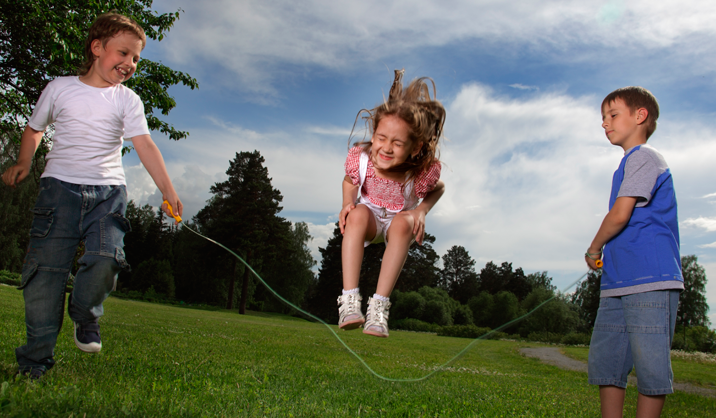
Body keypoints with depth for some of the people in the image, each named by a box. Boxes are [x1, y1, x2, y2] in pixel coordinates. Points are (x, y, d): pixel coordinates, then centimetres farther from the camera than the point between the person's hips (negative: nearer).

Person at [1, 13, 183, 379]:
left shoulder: (127, 100, 7)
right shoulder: (60, 88, 9)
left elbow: (144, 145, -5)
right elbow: (34, 128, 24)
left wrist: (168, 191, -16)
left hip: (108, 191, 0)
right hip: (60, 185, 0)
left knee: (105, 258, -20)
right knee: (46, 266, -4)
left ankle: (85, 314, 12)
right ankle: (36, 356, 9)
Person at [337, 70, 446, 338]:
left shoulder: (422, 172, -30)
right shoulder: (360, 158, -25)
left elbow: (439, 188, -6)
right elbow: (349, 181, -2)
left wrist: (422, 210, -23)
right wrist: (347, 203, -21)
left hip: (399, 219, 0)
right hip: (370, 217, 1)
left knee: (404, 223, -35)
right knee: (358, 214, -34)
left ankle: (379, 304, -32)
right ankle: (349, 298, -36)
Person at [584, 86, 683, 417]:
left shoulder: (644, 157, -5)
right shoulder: (628, 163, 23)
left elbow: (619, 215, -14)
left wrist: (594, 249, 1)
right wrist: (604, 254, 13)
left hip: (650, 281, -9)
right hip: (618, 282, 10)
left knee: (650, 367, -3)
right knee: (604, 361, 9)